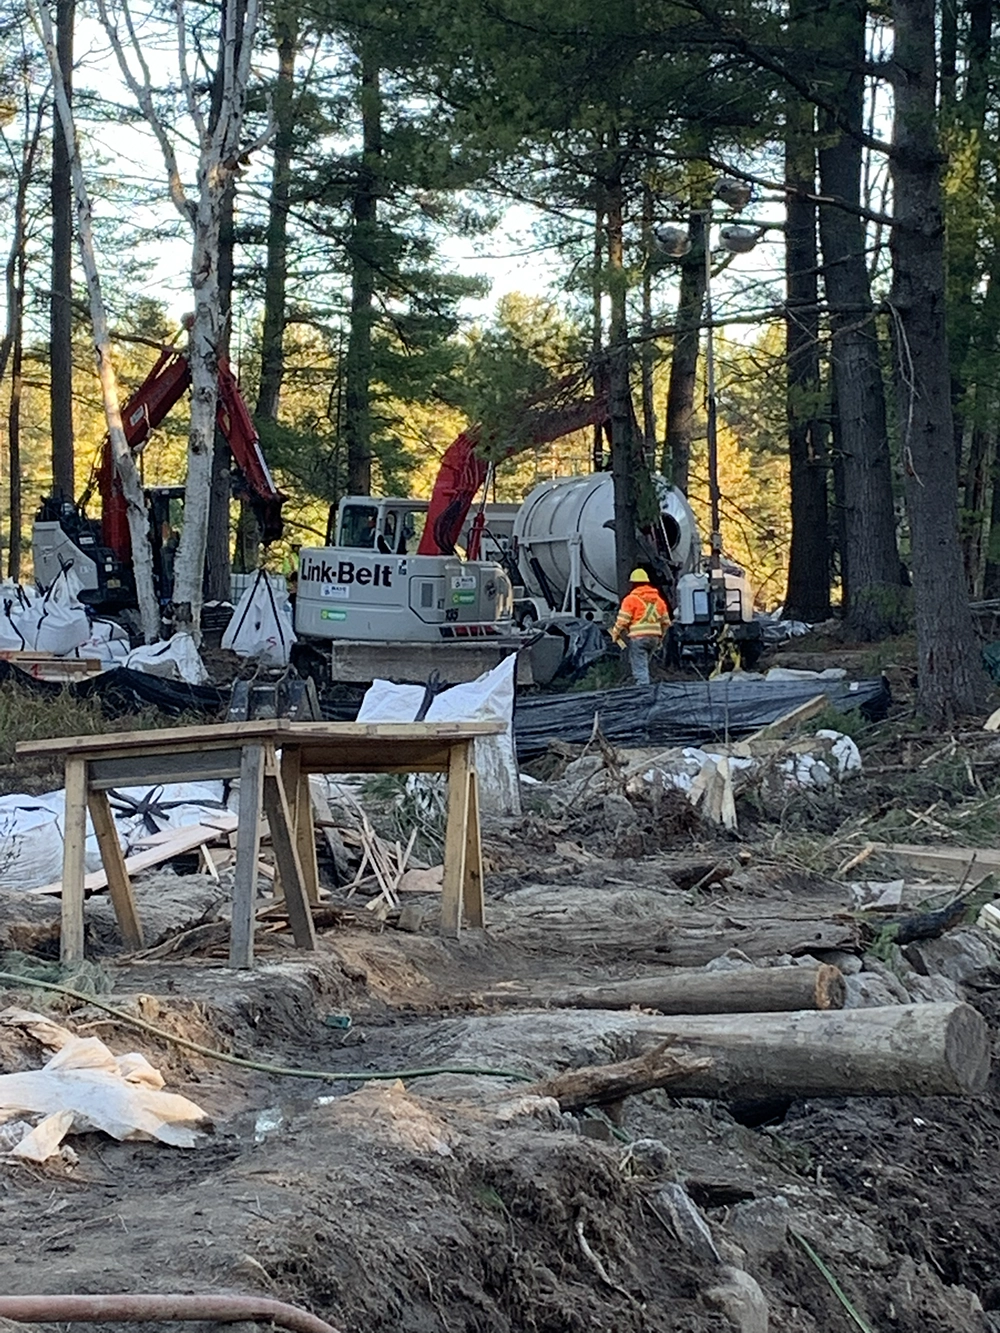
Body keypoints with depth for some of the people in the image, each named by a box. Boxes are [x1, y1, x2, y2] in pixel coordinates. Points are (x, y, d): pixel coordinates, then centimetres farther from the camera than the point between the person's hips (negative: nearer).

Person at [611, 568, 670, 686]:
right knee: (643, 664, 19)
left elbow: (622, 621, -9)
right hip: (654, 638, 6)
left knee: (639, 668, -5)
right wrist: (660, 636, 30)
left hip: (638, 638, -6)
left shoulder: (631, 599, -5)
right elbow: (665, 621, 18)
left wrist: (615, 634, 7)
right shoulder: (658, 599, 14)